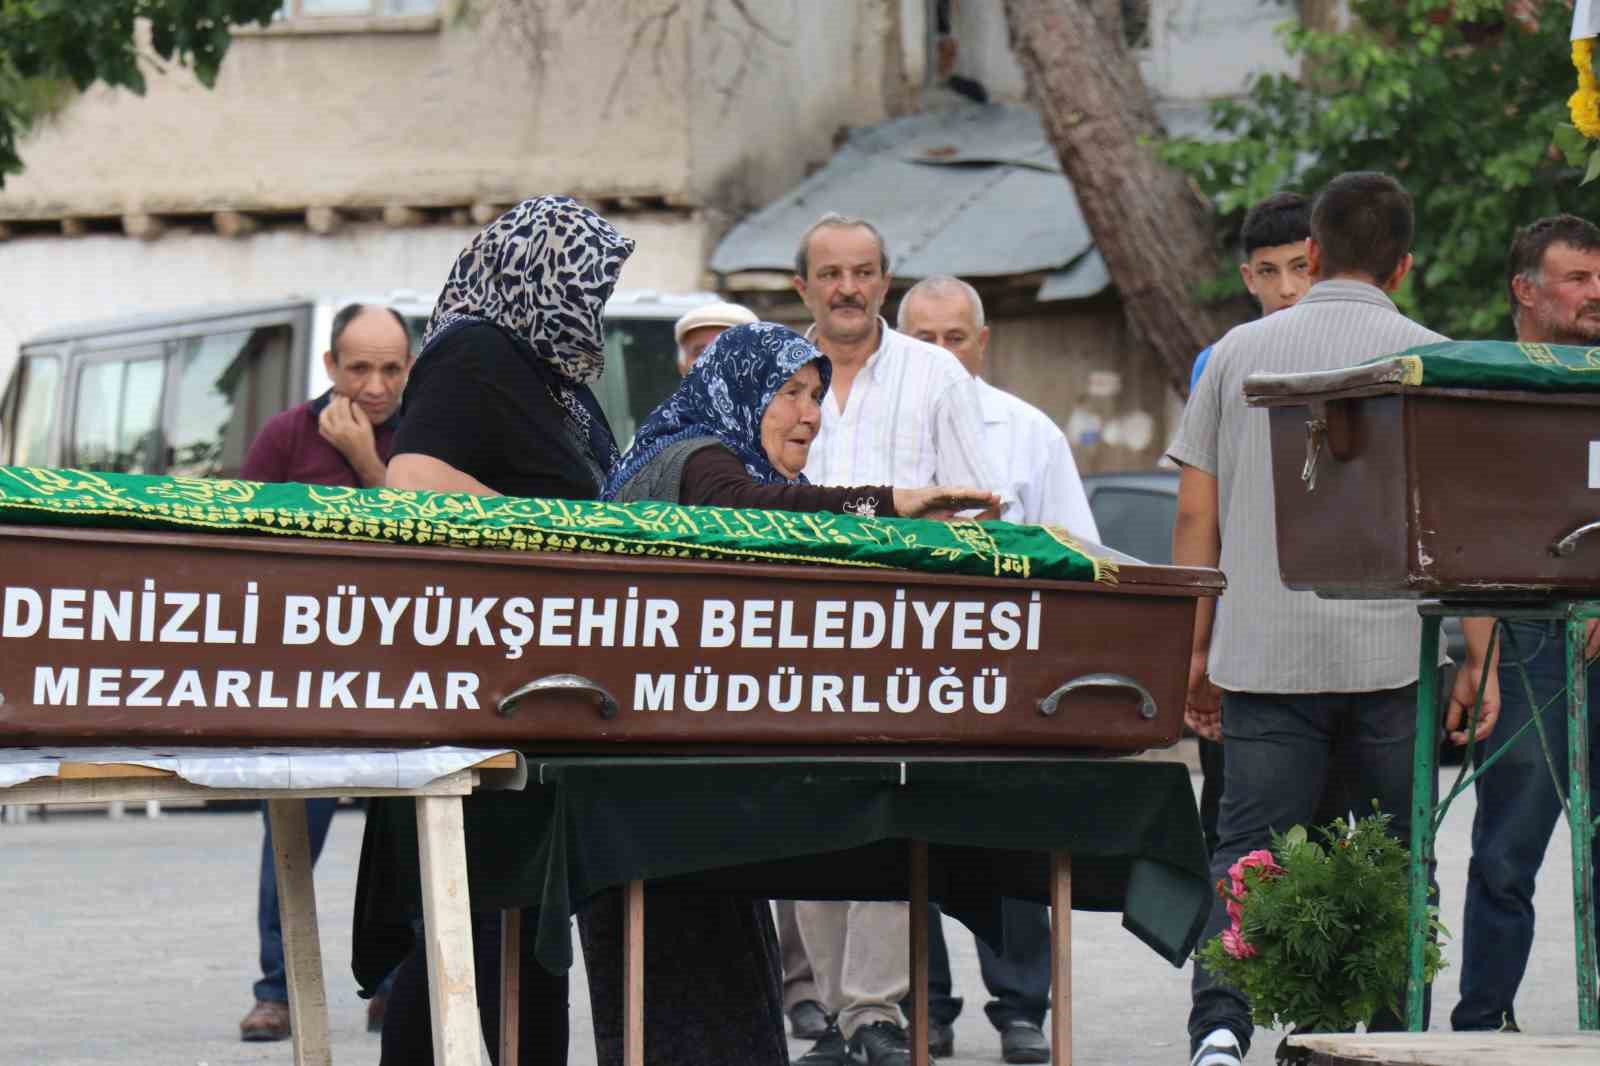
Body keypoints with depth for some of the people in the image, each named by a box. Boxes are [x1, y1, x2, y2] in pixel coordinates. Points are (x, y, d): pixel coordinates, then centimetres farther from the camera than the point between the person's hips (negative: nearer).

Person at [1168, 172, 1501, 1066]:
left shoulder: (1239, 353, 9)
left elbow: (1196, 514, 8)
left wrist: (1197, 654, 14)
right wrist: (1478, 658, 2)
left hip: (1264, 653, 2)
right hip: (1394, 655, -2)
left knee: (1247, 856, 1)